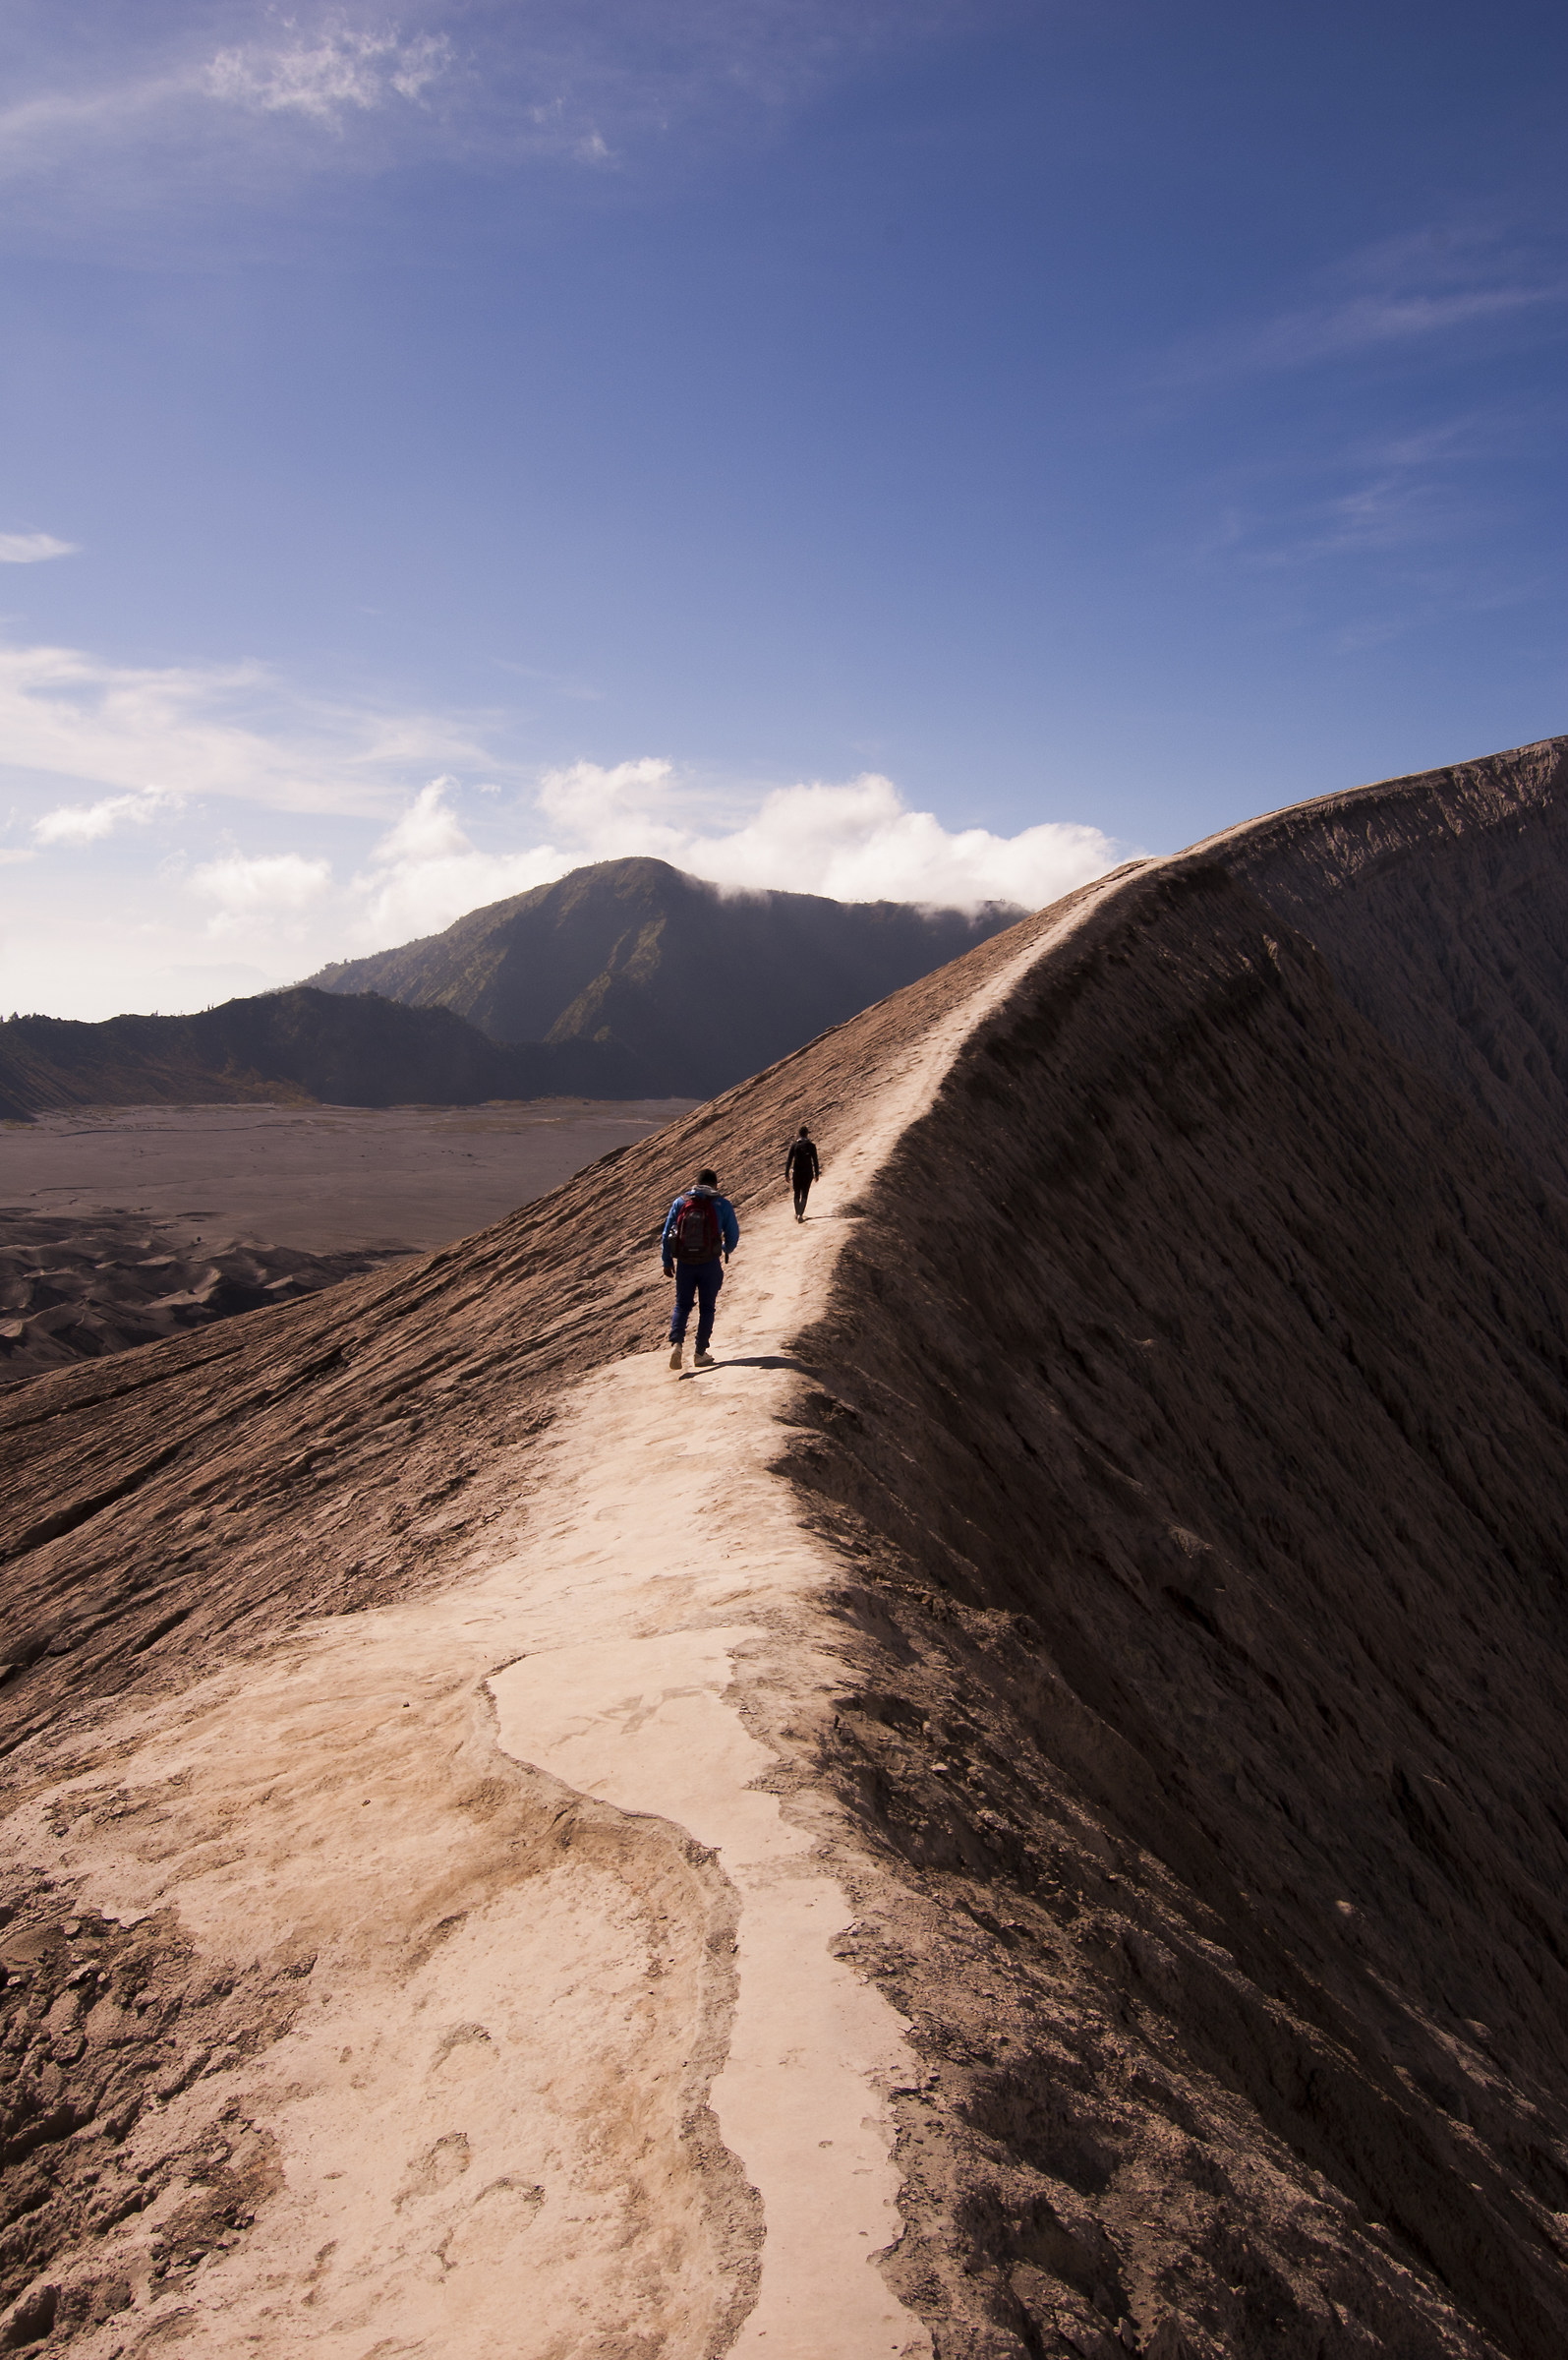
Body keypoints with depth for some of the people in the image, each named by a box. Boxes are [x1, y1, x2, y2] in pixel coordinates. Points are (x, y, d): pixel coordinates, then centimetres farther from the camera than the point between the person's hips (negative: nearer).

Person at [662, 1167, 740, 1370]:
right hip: (710, 1264, -2)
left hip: (684, 1263, 2)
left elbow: (667, 1233, 5)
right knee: (707, 1308, 12)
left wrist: (667, 1262, 14)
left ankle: (676, 1343, -7)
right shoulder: (722, 1205, -2)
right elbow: (733, 1235, 4)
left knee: (682, 1305, 15)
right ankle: (701, 1353, 12)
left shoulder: (680, 1202, 4)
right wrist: (726, 1250, 26)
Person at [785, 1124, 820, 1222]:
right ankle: (801, 1214, -9)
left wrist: (787, 1173, 1)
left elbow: (789, 1160, -4)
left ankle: (797, 1213, 26)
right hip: (808, 1172, -1)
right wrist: (817, 1174, 6)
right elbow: (815, 1161, -4)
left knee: (797, 1194, 17)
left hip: (797, 1172, 1)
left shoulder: (794, 1144, -4)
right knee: (804, 1194, 5)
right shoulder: (811, 1145, -6)